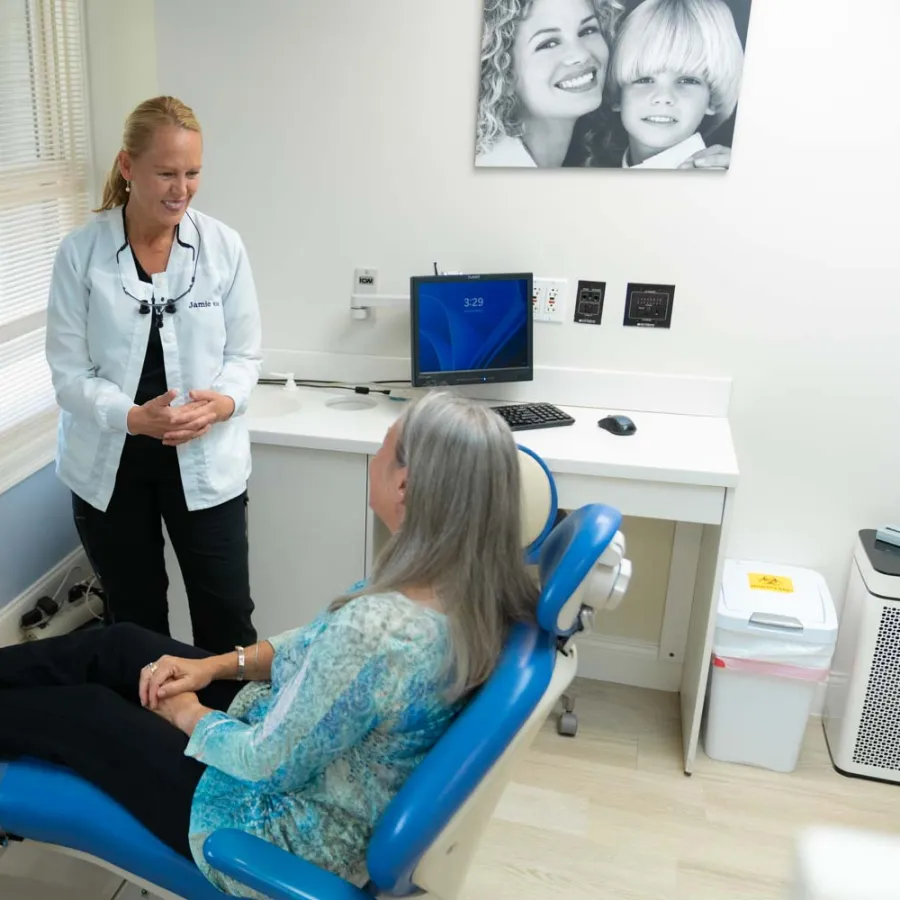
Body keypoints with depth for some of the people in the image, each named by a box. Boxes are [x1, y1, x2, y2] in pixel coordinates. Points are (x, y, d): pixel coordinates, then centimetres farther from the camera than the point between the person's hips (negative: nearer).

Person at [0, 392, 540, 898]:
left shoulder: (379, 630, -39)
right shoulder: (474, 583, -12)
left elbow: (268, 764, -25)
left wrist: (185, 714, -6)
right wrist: (219, 665, 2)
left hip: (296, 830, -7)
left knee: (75, 712, 11)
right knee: (120, 646, 15)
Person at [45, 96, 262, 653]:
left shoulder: (223, 246, -6)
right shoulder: (81, 251, -8)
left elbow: (245, 353, -1)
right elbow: (68, 369, -7)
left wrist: (223, 402, -22)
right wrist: (133, 417, -24)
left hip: (205, 460, 0)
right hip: (110, 463, 1)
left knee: (227, 617, 6)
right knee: (134, 616, 17)